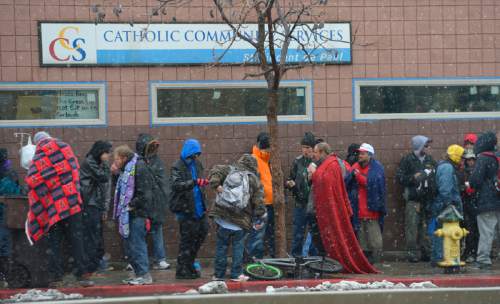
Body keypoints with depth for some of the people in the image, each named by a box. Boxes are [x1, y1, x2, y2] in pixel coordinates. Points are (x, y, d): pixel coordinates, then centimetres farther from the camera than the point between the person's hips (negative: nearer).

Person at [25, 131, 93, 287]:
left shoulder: (37, 158, 3)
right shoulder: (64, 147, 5)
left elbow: (32, 182, -4)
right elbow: (75, 169, 9)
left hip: (52, 208, 0)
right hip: (72, 203, 0)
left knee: (54, 243, 6)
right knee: (77, 240, 2)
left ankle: (56, 277, 4)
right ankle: (83, 274, -3)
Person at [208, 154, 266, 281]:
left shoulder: (229, 170, 8)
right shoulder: (254, 180, 2)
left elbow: (215, 172, -8)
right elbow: (258, 201, -1)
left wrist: (216, 185, -11)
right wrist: (261, 216, 7)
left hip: (222, 217, 2)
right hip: (240, 220, -2)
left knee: (221, 246, 11)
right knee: (238, 247, 10)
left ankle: (218, 274, 16)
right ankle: (236, 274, 8)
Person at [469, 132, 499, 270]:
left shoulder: (482, 159, -9)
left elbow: (475, 180, -14)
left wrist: (471, 184, 6)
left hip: (486, 202, -6)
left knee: (486, 232, -6)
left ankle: (483, 260, -6)